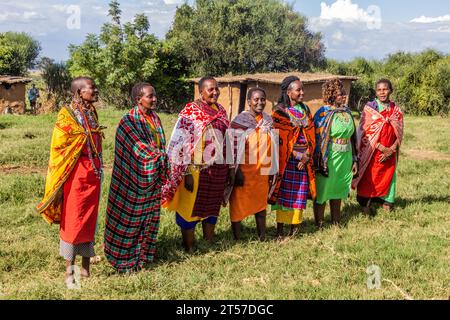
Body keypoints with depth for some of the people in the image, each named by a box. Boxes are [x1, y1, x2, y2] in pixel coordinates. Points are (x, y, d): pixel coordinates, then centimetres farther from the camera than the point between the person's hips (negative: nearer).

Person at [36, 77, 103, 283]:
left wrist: (98, 169, 16)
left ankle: (85, 269, 22)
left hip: (93, 172, 7)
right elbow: (59, 146, -10)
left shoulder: (92, 112, 11)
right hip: (76, 172, -7)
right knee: (72, 221, 0)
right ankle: (69, 271, 11)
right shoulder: (67, 114, -9)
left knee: (89, 220, 11)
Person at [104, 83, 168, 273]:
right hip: (136, 178, -7)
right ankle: (125, 257, 15)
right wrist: (161, 156, -9)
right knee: (131, 217, 2)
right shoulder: (128, 121, -13)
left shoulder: (155, 119, 10)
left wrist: (162, 174, 8)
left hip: (152, 179, 7)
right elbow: (140, 149, -19)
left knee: (150, 216, 11)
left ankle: (143, 254, 24)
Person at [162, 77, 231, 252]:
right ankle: (189, 249, 16)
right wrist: (187, 173, -18)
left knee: (212, 207, 15)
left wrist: (229, 168, 14)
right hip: (196, 170, -6)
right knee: (191, 207, 4)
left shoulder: (221, 111, 10)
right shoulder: (190, 112, -10)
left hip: (218, 170, 6)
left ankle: (209, 244, 29)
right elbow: (182, 143, -14)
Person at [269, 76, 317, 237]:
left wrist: (307, 156, -3)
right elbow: (279, 136, -9)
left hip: (304, 160, 5)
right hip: (287, 159, -5)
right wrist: (296, 155, -11)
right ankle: (280, 230, 5)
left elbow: (311, 134, 9)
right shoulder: (280, 111, -4)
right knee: (284, 193, -2)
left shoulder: (305, 109, 12)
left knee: (299, 194, 7)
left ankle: (294, 228, 16)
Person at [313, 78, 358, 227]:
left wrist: (354, 159, 12)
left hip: (345, 159, 6)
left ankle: (336, 224, 27)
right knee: (322, 193, 4)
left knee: (338, 192, 15)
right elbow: (318, 139, -11)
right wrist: (321, 163, -14)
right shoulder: (323, 114, -11)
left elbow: (351, 137, 12)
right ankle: (319, 226, 15)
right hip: (329, 158, -6)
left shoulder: (347, 112, 7)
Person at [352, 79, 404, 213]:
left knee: (387, 176, 8)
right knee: (369, 178, 1)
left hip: (389, 153, 3)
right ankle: (365, 204, 13)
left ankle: (386, 202, 19)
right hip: (371, 151, -3)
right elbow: (365, 132, -9)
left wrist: (391, 149, -10)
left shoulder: (396, 110, 5)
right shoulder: (369, 108, -4)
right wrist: (381, 147, -16)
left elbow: (399, 133, 5)